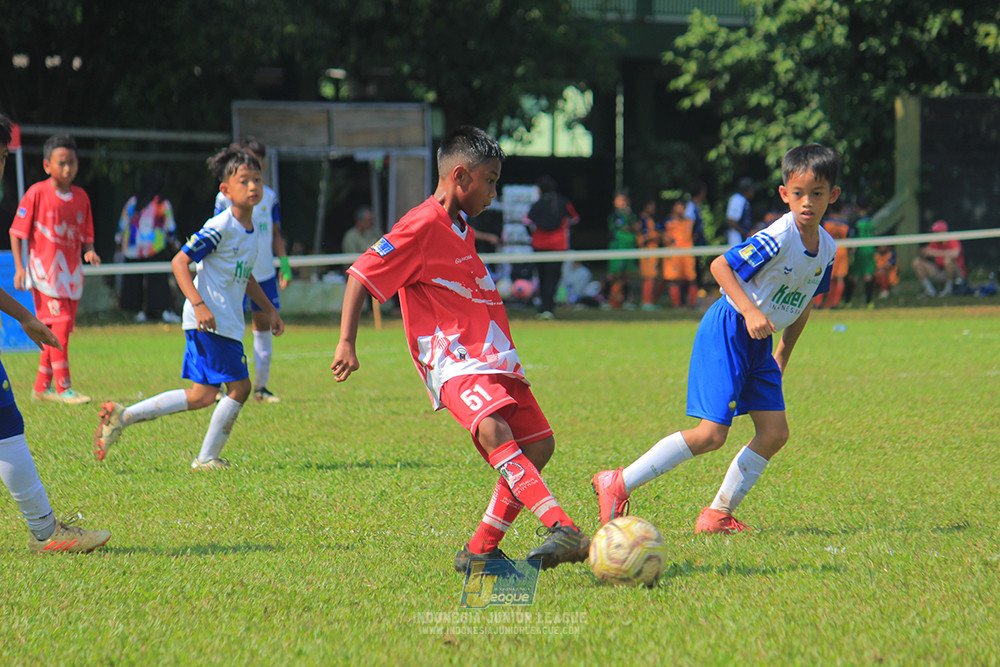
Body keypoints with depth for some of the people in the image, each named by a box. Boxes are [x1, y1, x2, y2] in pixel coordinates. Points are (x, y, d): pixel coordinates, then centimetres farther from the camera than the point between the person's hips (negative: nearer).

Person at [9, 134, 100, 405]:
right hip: (45, 269, -6)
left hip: (71, 271, 6)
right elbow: (17, 232, -4)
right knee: (59, 325, -13)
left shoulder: (81, 197, 9)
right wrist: (19, 267, -11)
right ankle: (63, 387, -9)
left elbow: (86, 236, 17)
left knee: (59, 330, 9)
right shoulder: (37, 193, -7)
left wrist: (90, 251, -5)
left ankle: (42, 386, 21)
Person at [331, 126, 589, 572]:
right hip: (452, 359, -10)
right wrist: (346, 343, -19)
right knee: (493, 430, -31)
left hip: (489, 357, 10)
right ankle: (563, 531, -47)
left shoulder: (460, 229, 19)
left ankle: (481, 550, 11)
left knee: (538, 444, 4)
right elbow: (362, 275, -11)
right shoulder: (421, 227, -9)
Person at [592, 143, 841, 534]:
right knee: (711, 434, -13)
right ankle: (617, 485, -6)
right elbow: (720, 266, -20)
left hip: (759, 342, 8)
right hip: (727, 331, -8)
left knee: (774, 433, -2)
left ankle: (719, 514, 8)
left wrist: (784, 353, 22)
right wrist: (749, 312, -29)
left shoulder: (827, 249, 4)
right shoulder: (777, 238, -21)